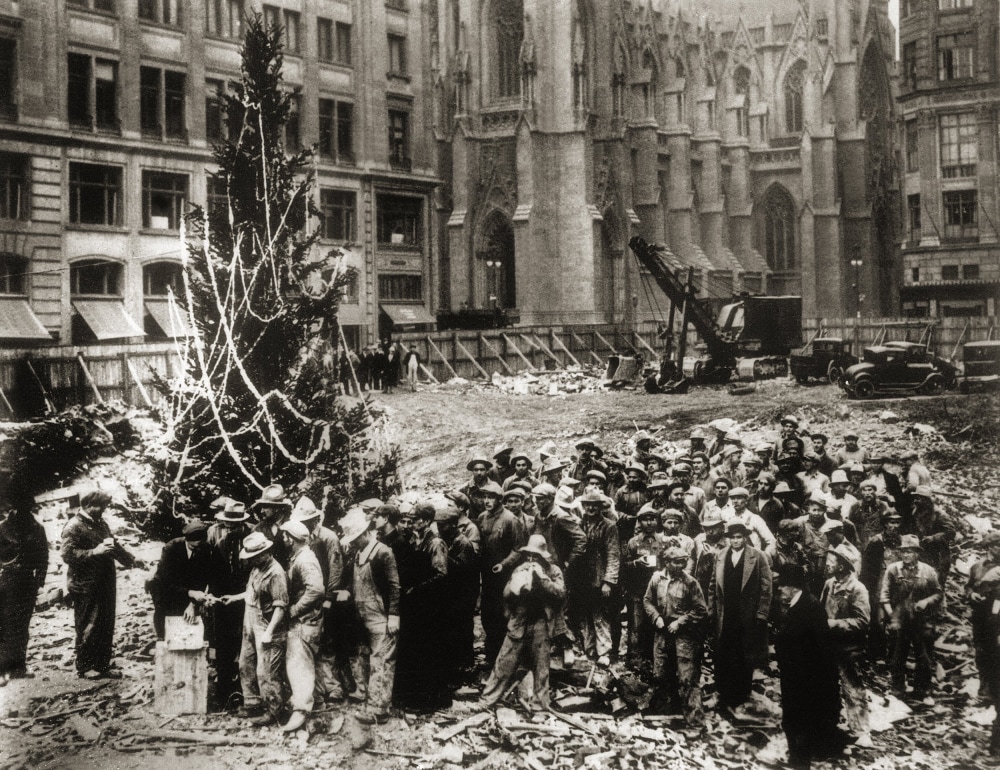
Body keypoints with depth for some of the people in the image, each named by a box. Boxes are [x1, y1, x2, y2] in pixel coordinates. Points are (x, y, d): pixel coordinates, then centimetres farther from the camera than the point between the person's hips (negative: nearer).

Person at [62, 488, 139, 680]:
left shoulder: (101, 524, 17)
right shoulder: (74, 527, -9)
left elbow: (114, 546, 28)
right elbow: (68, 554, -18)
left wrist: (131, 560, 14)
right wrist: (94, 552, -24)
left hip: (105, 585, 8)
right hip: (85, 588, -8)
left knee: (106, 626, 10)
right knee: (87, 628, -2)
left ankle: (103, 664, 19)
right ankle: (84, 667, 8)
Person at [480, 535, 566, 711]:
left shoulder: (553, 571, 4)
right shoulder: (520, 570, 9)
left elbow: (561, 593, -9)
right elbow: (506, 594, 6)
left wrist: (542, 577, -14)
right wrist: (518, 583, -12)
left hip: (541, 624, -1)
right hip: (518, 623, 1)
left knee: (541, 667, 5)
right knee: (505, 663, 1)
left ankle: (538, 703, 16)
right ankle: (488, 699, 8)